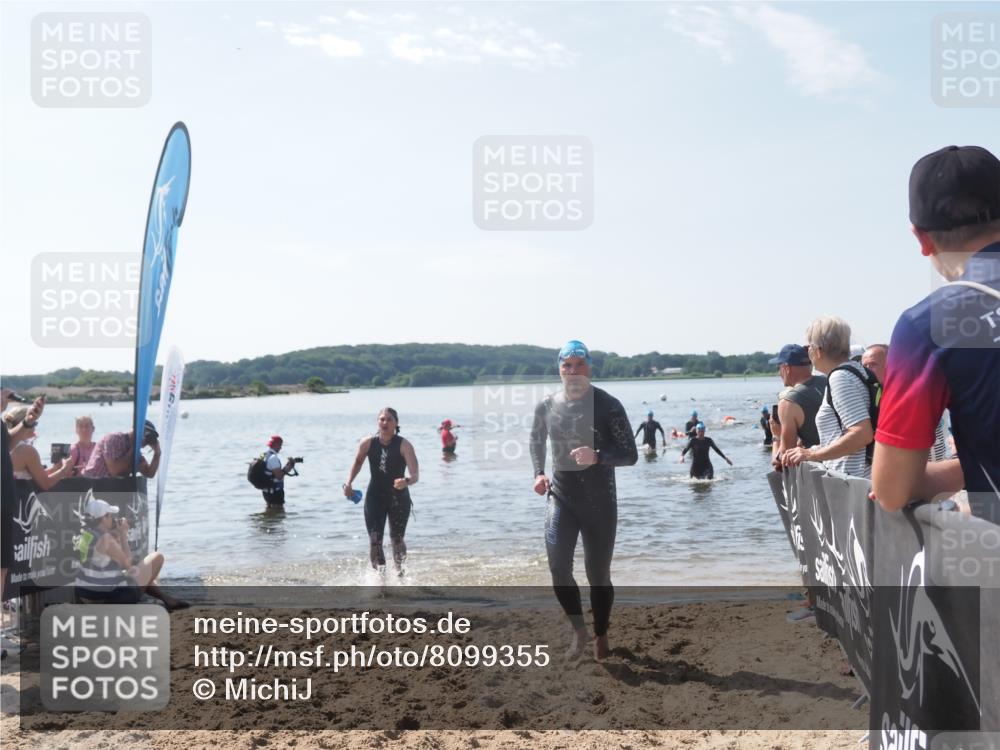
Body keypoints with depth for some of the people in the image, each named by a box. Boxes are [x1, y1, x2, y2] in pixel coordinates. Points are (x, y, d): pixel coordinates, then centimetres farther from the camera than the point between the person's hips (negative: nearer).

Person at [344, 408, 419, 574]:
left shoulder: (404, 445, -14)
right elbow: (357, 461, 16)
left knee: (396, 539, 1)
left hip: (399, 498, -2)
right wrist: (349, 483, 5)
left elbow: (416, 475, -23)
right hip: (375, 497, 2)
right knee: (374, 540, -8)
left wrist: (407, 481, -45)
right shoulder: (368, 443, -5)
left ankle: (400, 571, 25)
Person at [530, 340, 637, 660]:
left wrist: (597, 457, -28)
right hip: (561, 497, 2)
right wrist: (539, 473, 4)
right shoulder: (546, 406, 0)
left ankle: (601, 637, 28)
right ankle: (579, 630, 14)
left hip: (599, 501, -2)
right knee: (558, 568, -10)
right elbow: (536, 441, 19)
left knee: (598, 575, 6)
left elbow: (630, 455, -11)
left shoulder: (608, 406, -12)